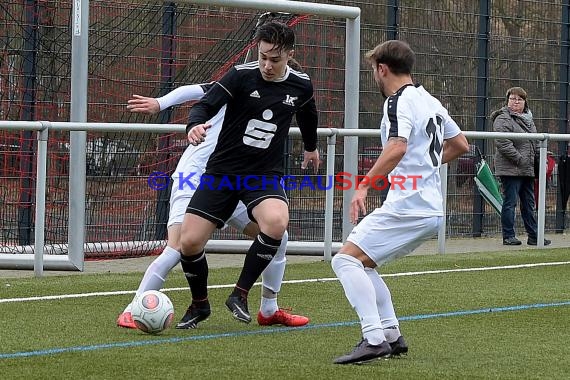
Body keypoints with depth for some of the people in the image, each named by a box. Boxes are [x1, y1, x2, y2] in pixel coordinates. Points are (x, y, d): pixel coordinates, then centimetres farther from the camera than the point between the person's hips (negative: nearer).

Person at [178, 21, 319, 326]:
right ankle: (199, 303, 20)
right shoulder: (241, 75, -10)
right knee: (189, 241, -11)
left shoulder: (301, 86, 1)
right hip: (222, 171, -1)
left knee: (276, 222, -33)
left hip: (265, 175, 1)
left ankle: (240, 295, -13)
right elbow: (204, 106, -19)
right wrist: (195, 125, -43)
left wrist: (310, 147, 42)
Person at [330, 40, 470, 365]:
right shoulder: (431, 101, 18)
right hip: (433, 210, 10)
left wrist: (365, 185, -29)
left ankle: (374, 339, -24)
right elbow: (460, 145, 28)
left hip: (407, 208, -10)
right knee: (364, 264, 19)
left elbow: (398, 147, -28)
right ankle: (392, 336, 14)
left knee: (347, 259, -12)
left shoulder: (399, 101, -10)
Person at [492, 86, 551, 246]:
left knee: (529, 203, 12)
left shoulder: (527, 119, 18)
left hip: (528, 170, 8)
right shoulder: (503, 119, -10)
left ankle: (533, 236, 16)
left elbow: (535, 142, 26)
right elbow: (503, 144, -20)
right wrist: (520, 159, -21)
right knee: (510, 202, -4)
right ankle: (508, 236, 2)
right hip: (510, 169, -8)